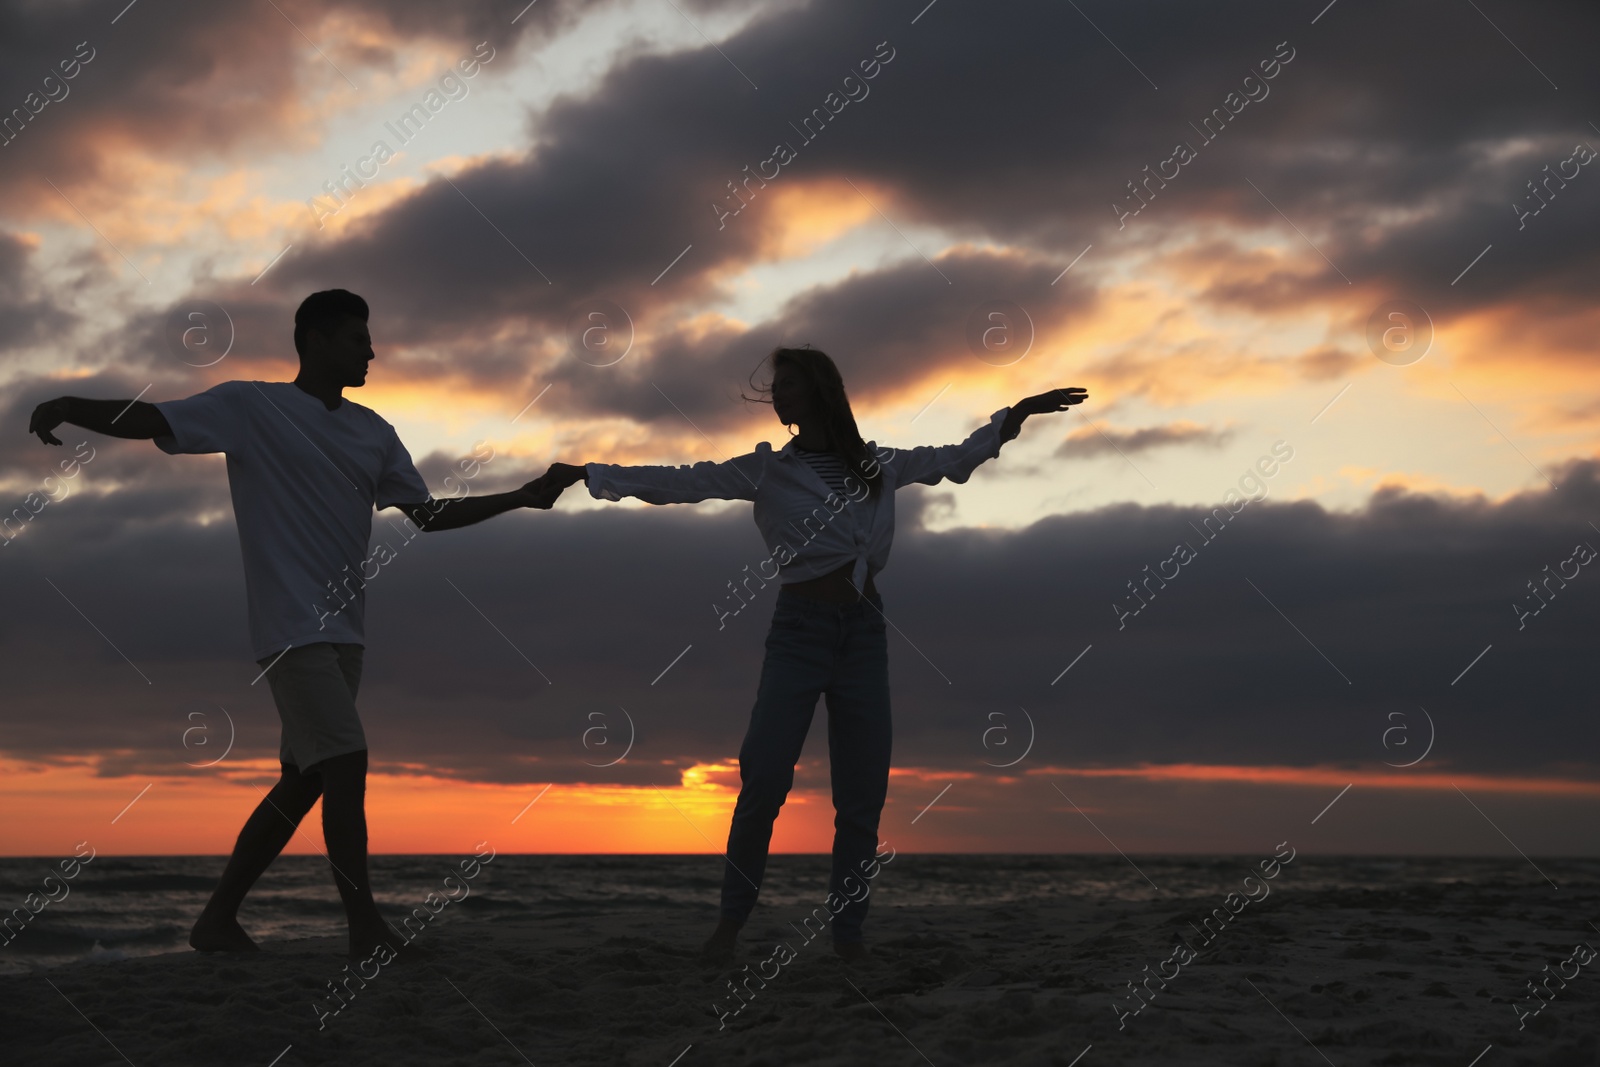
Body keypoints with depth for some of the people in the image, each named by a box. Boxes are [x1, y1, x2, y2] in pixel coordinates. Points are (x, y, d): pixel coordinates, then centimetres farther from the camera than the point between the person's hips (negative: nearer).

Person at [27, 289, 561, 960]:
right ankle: (366, 929, -9)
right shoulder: (250, 408, -1)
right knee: (345, 763, -15)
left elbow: (427, 514, 18)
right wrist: (69, 407, -28)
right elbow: (151, 422, -9)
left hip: (343, 629, 7)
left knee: (304, 779, 8)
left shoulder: (373, 433, 16)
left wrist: (520, 498, 10)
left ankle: (219, 919, 18)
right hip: (291, 625, -7)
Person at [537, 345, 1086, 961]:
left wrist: (1020, 412, 19)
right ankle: (731, 920, 0)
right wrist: (590, 475, -6)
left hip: (864, 633, 2)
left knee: (863, 793, 2)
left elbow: (957, 459, 21)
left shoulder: (878, 466, 10)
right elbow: (681, 483, -1)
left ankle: (847, 929, 12)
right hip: (798, 632, -2)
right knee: (764, 778, -13)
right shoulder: (767, 471, 3)